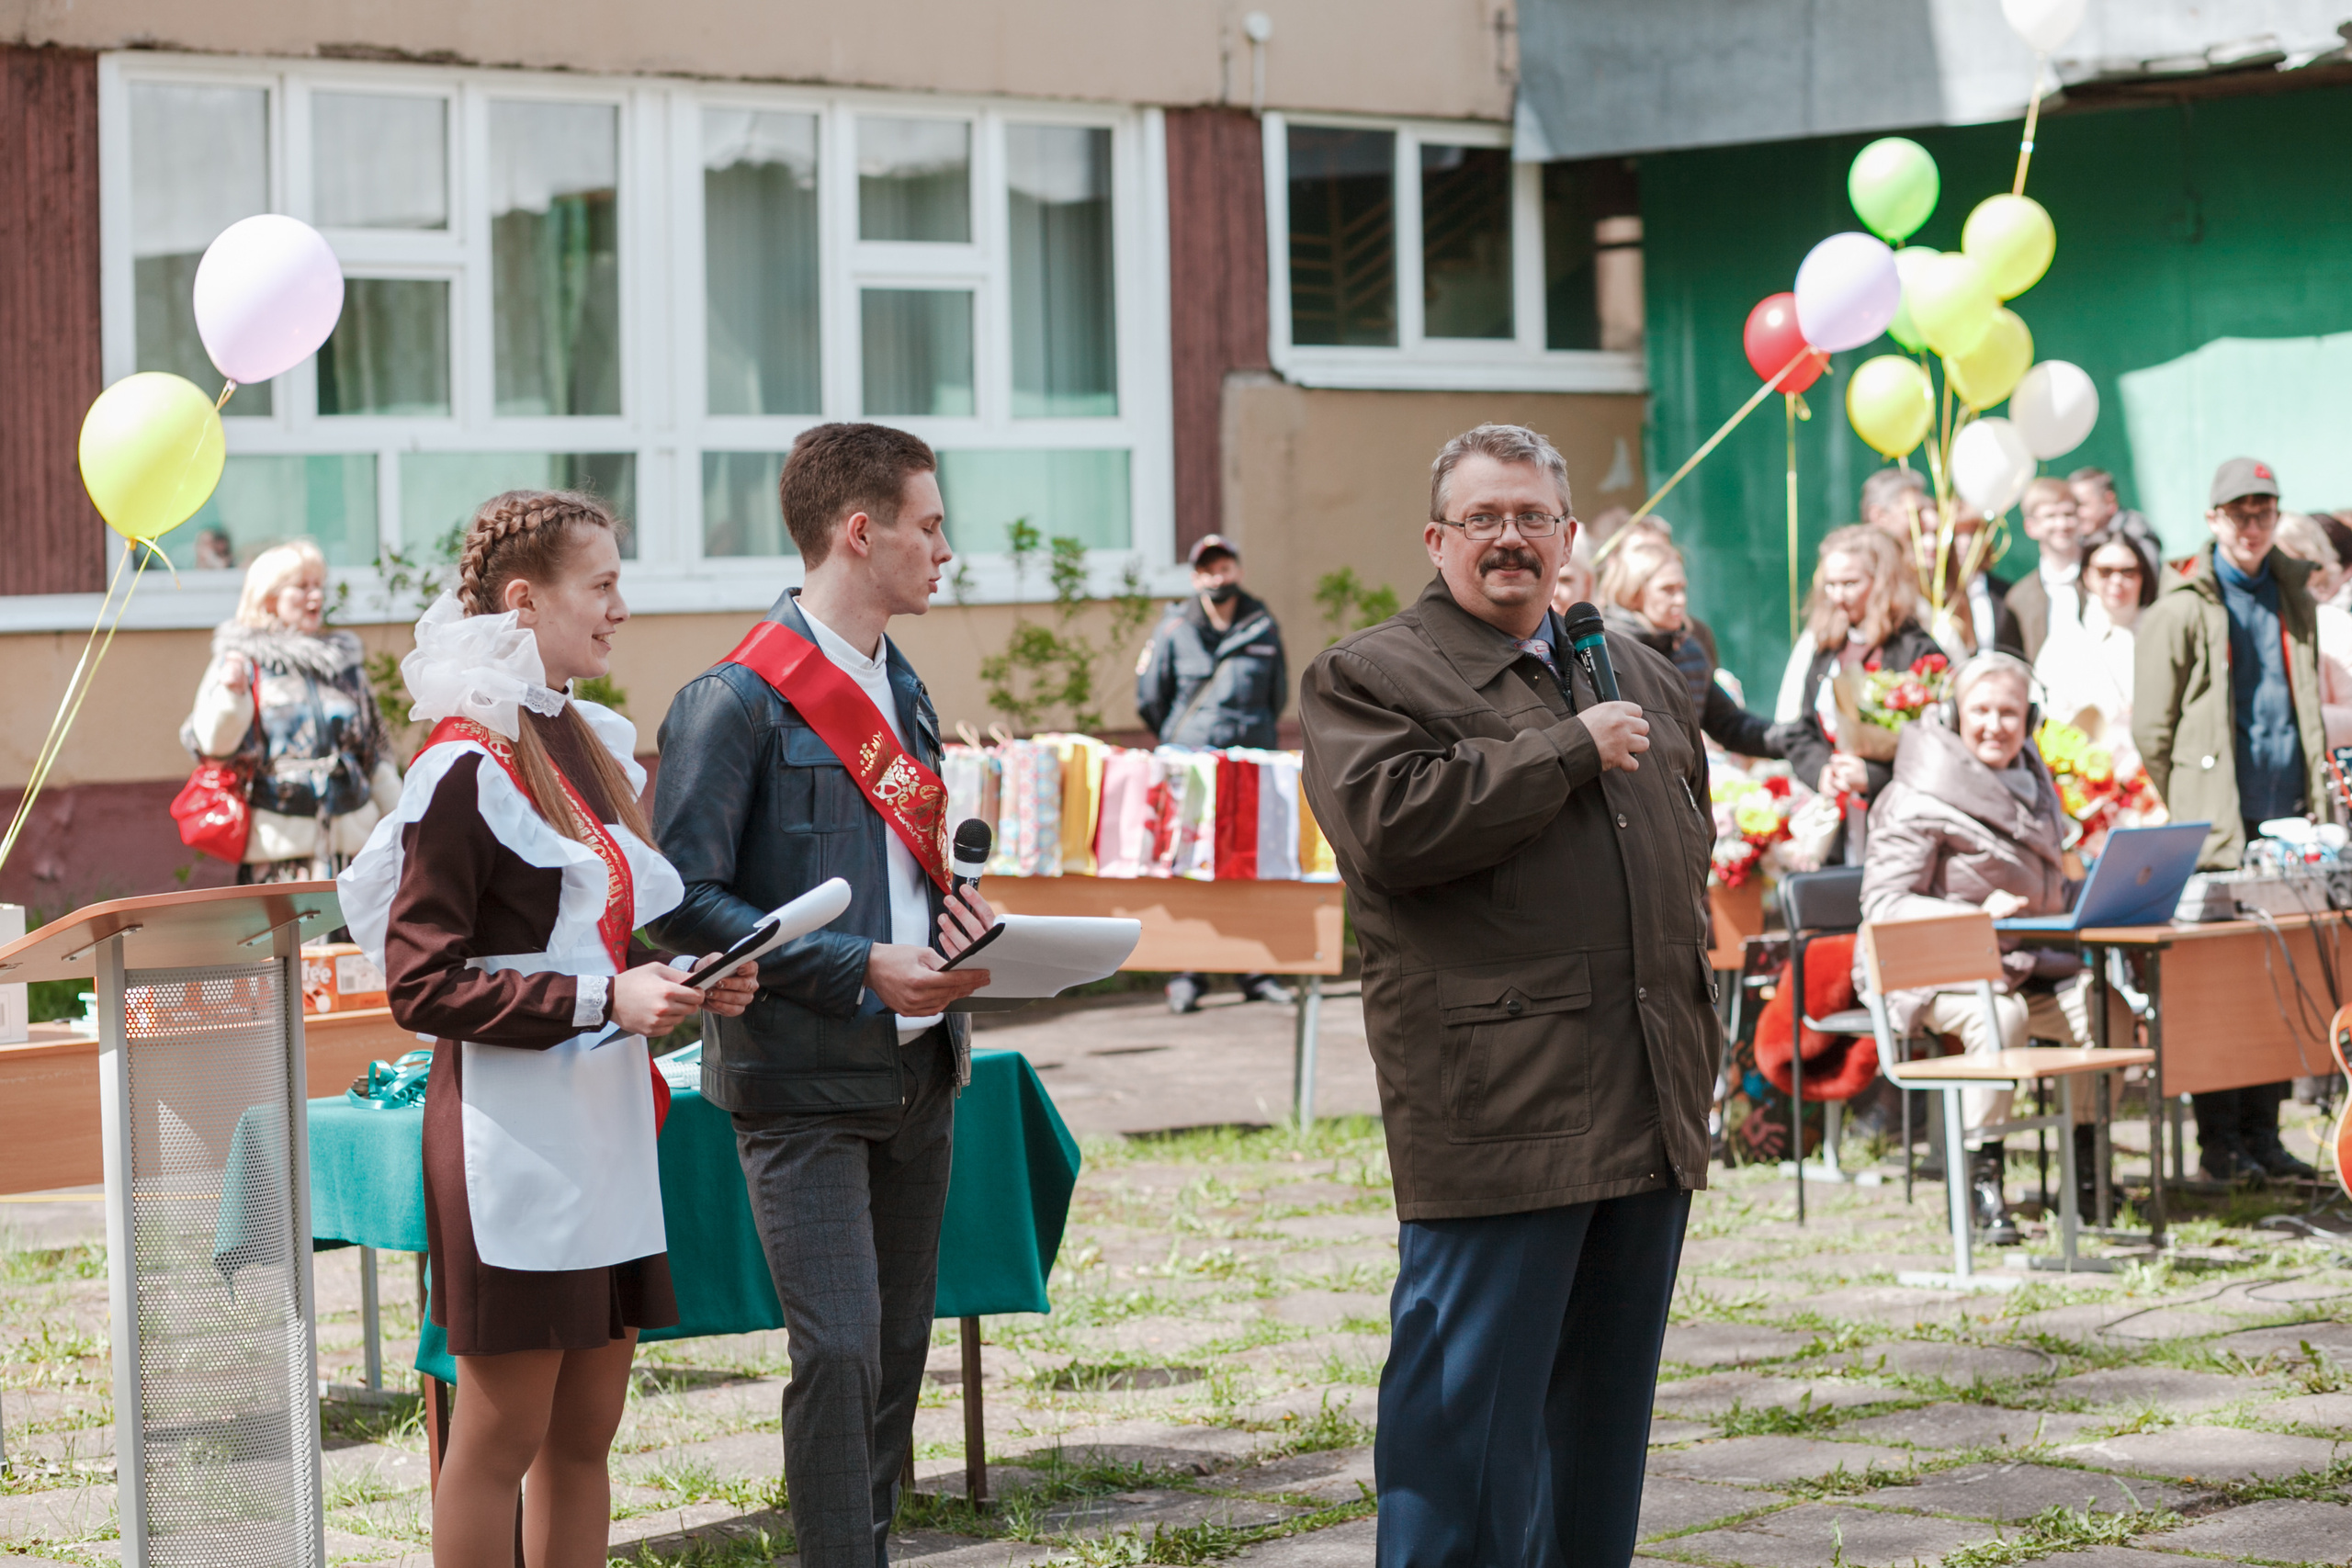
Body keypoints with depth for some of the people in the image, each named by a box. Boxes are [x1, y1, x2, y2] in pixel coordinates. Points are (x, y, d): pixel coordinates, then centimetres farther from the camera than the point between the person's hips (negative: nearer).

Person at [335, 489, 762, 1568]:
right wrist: (604, 999, -20)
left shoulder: (593, 747, 14)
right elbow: (421, 986, -16)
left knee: (585, 1435, 11)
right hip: (513, 1138, -8)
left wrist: (685, 983, 6)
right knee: (502, 1436, -2)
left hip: (605, 1130, 8)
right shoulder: (468, 769, -12)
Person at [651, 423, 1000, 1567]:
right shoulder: (737, 701, -11)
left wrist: (957, 911, 4)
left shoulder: (900, 687, 14)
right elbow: (685, 902, -15)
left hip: (914, 1073, 8)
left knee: (900, 1343, 10)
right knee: (839, 1349, -13)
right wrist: (863, 969, -19)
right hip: (803, 1082, -8)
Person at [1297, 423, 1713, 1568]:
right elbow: (1392, 823, -20)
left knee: (1607, 1399, 13)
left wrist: (1692, 979, 22)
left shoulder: (1637, 676, 21)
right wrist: (1573, 751, -13)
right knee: (1470, 1399, -6)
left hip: (1648, 1109, 7)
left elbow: (1691, 837, 33)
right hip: (1494, 1114, -7)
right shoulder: (1368, 678, -2)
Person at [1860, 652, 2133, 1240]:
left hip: (2025, 966, 7)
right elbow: (1883, 904, -14)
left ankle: (2086, 1167, -6)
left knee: (2108, 1009, -19)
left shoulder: (2033, 785, 16)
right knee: (2001, 1016, -37)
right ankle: (1983, 1177, -28)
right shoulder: (1919, 800, -8)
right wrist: (1979, 914, -26)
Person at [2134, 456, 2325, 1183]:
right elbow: (2151, 728, -2)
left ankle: (2261, 1131, 12)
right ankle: (2219, 1138, 2)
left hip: (2287, 822, 5)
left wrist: (2318, 803, 14)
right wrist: (2190, 810, -3)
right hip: (2216, 831, -5)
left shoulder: (2294, 599, 17)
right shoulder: (2183, 609, -1)